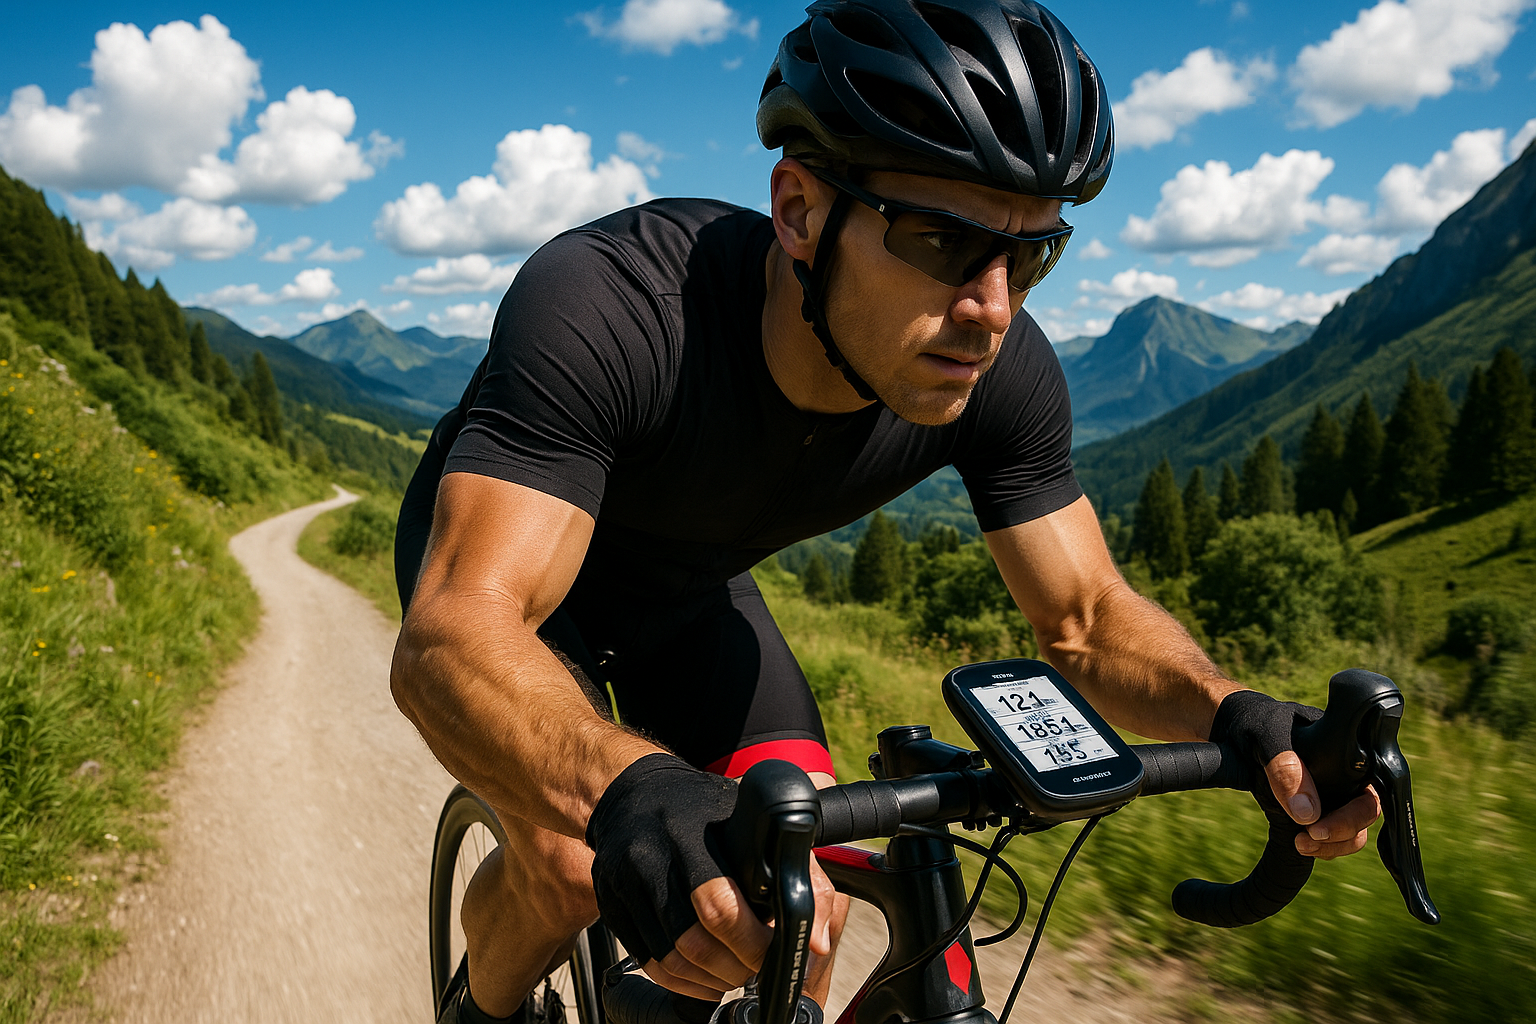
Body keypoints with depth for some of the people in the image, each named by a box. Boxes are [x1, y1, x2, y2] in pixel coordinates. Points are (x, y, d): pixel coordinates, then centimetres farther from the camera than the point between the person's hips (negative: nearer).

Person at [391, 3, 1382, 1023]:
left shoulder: (1002, 374, -25)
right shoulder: (606, 308, -40)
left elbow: (1088, 617, -15)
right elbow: (450, 636, -47)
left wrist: (1233, 712, -35)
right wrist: (629, 790, -67)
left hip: (683, 584, 4)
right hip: (500, 545, -3)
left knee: (811, 894, -10)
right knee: (570, 863, -23)